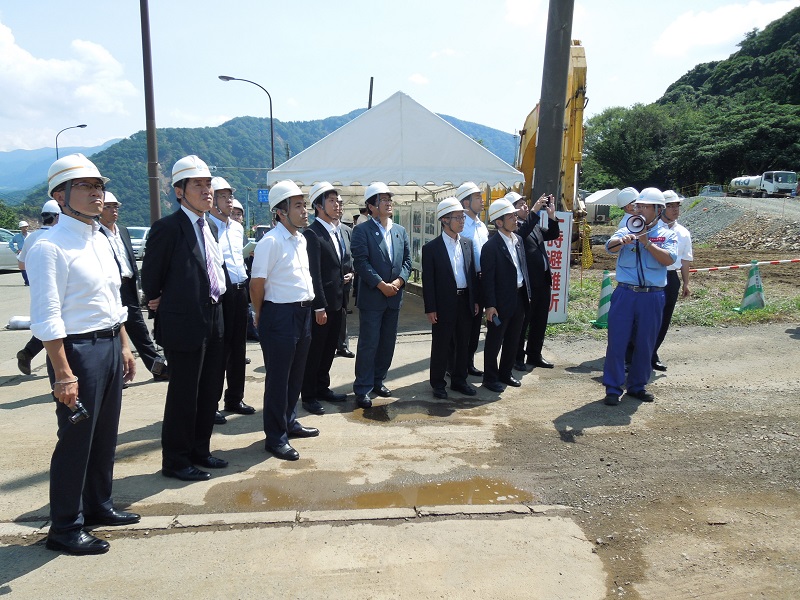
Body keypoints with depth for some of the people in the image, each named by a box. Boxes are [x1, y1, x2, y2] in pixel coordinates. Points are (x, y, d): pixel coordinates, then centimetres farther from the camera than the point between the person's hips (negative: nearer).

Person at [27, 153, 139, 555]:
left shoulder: (100, 240, 11)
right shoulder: (50, 248, -15)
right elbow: (46, 319, -19)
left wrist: (124, 346, 15)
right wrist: (63, 374, -20)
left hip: (110, 345, 8)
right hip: (77, 350, -8)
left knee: (105, 435, 19)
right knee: (76, 440, 3)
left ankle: (98, 506, 38)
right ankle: (64, 529, 21)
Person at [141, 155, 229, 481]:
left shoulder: (208, 227, 12)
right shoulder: (168, 227, -13)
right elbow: (150, 277, -8)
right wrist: (158, 302, 3)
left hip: (213, 321, 8)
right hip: (184, 323, -8)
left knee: (209, 391, 15)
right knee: (183, 394, 2)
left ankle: (199, 451, 30)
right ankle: (175, 460, 17)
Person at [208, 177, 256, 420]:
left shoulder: (237, 227, 14)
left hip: (240, 292, 7)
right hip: (220, 294, -7)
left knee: (238, 348, 14)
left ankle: (235, 398, 28)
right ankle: (210, 404, 14)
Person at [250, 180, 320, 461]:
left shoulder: (301, 239, 11)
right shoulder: (270, 241, -16)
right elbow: (257, 283, -15)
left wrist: (315, 306, 15)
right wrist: (261, 316, -2)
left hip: (303, 312, 8)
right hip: (280, 315, -8)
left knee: (296, 374, 19)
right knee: (278, 378, 2)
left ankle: (289, 422, 36)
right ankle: (275, 437, 15)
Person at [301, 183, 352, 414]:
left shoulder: (339, 232, 12)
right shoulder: (312, 234, -15)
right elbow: (314, 274, -18)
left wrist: (350, 273, 8)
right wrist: (320, 307, -19)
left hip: (337, 303, 8)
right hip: (320, 304, -8)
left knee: (329, 349, 18)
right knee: (314, 350, 4)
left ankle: (323, 388, 32)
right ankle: (308, 396, 17)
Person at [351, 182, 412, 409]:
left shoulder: (400, 231, 13)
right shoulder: (362, 230, -6)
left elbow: (407, 260, 10)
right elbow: (361, 262, -13)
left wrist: (399, 281, -7)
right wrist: (381, 285, -17)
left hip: (394, 297, 6)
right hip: (371, 297, -6)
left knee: (388, 343, 12)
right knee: (368, 345, -2)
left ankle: (378, 380, 27)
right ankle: (362, 389, 7)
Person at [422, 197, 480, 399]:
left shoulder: (467, 243, 9)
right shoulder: (431, 248, -7)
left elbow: (473, 273, 12)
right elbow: (428, 280, -8)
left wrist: (476, 300, 9)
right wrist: (430, 308, -11)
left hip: (465, 302, 5)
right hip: (444, 304, -5)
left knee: (463, 344, 13)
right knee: (440, 345, 5)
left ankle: (459, 380, 27)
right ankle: (438, 383, 19)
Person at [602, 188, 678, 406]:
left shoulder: (667, 234, 7)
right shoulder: (626, 231, 6)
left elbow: (669, 259, -11)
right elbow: (610, 246, -15)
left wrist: (647, 242, -17)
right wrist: (623, 241, -36)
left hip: (652, 296, 1)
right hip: (625, 293, -1)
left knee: (645, 343, 10)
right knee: (617, 341, -2)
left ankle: (637, 386, 25)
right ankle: (613, 388, 7)